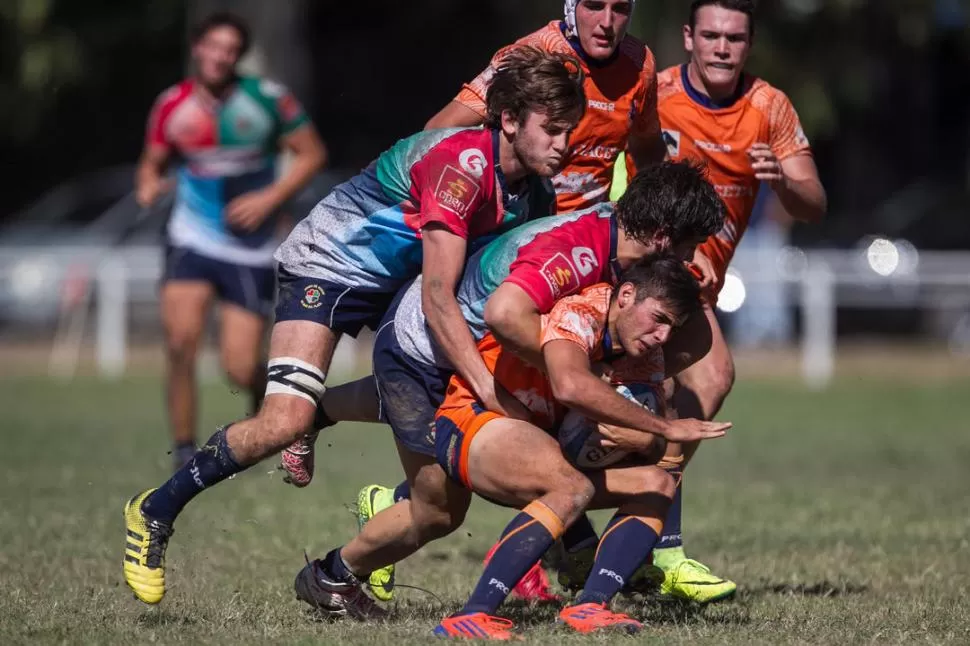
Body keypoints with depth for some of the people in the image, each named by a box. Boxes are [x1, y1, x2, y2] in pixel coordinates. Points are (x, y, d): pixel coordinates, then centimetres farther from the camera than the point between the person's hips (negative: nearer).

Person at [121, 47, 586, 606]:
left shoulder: (536, 193, -6)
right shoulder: (462, 164, -31)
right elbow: (439, 298, -35)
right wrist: (488, 387, -40)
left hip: (398, 279, 9)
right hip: (327, 263, -9)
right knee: (285, 420, -23)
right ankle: (155, 512, -6)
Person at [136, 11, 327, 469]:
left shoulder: (267, 99, -6)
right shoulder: (173, 105, 0)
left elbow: (311, 154, 1)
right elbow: (152, 162, 12)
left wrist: (269, 198, -12)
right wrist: (148, 186, -11)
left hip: (251, 250, -1)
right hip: (192, 240, 2)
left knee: (241, 370, -6)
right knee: (180, 338, -19)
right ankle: (184, 452, -5)